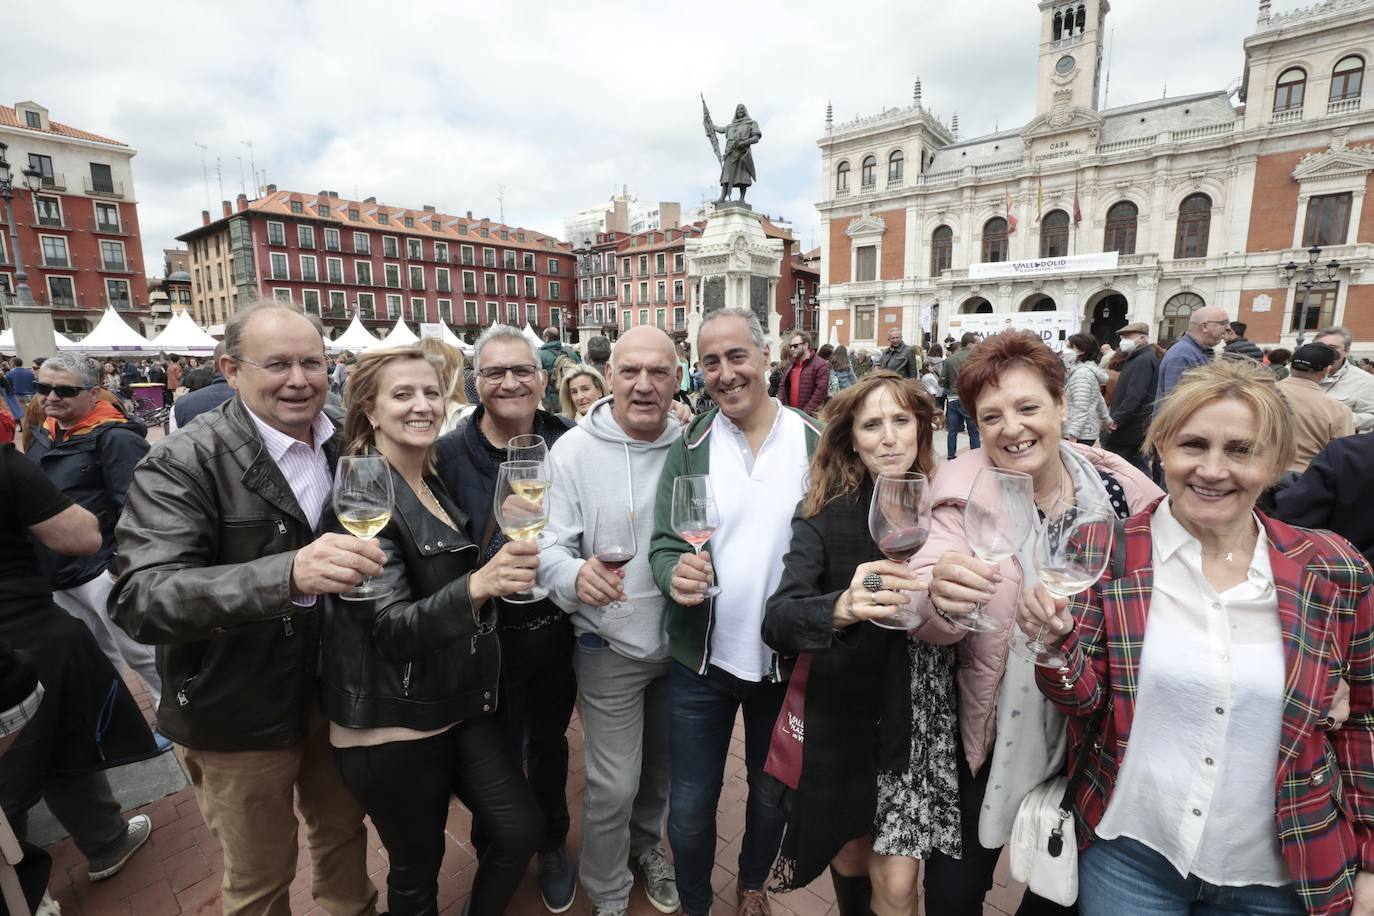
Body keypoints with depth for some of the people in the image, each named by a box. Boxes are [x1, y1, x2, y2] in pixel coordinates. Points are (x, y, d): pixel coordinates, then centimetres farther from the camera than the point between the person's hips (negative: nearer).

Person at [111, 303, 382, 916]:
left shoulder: (348, 447, -3)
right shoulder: (182, 464, -19)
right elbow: (141, 600, -31)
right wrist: (288, 574, -46)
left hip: (336, 693, 4)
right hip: (241, 716, -4)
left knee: (344, 832, 25)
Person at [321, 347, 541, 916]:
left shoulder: (437, 485, 6)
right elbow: (391, 626, -27)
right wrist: (477, 586, -42)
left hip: (459, 706, 6)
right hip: (391, 724, -6)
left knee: (521, 831, 7)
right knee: (417, 869, 11)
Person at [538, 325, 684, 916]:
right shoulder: (574, 450, -15)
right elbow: (550, 548, -15)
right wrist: (575, 576, -35)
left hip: (681, 639, 4)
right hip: (611, 647, -3)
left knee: (663, 766, 23)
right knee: (614, 785, 7)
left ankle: (645, 842, 54)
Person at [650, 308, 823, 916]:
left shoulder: (817, 443, -8)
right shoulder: (689, 448, -6)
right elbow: (662, 544, -8)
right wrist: (674, 573, -29)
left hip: (787, 659, 1)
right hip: (701, 660, 0)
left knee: (772, 797, 24)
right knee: (690, 807, 15)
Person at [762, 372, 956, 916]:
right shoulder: (825, 515, -14)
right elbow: (776, 624, -27)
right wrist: (842, 607, -45)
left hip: (919, 719, 1)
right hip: (843, 718, 0)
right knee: (848, 855, 21)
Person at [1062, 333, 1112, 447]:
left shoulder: (1082, 373, -14)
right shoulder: (1084, 370, 17)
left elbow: (1081, 409, -22)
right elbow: (1099, 399, 28)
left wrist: (1072, 435, -25)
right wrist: (1106, 419, 38)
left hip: (1080, 435, -10)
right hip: (1084, 433, 10)